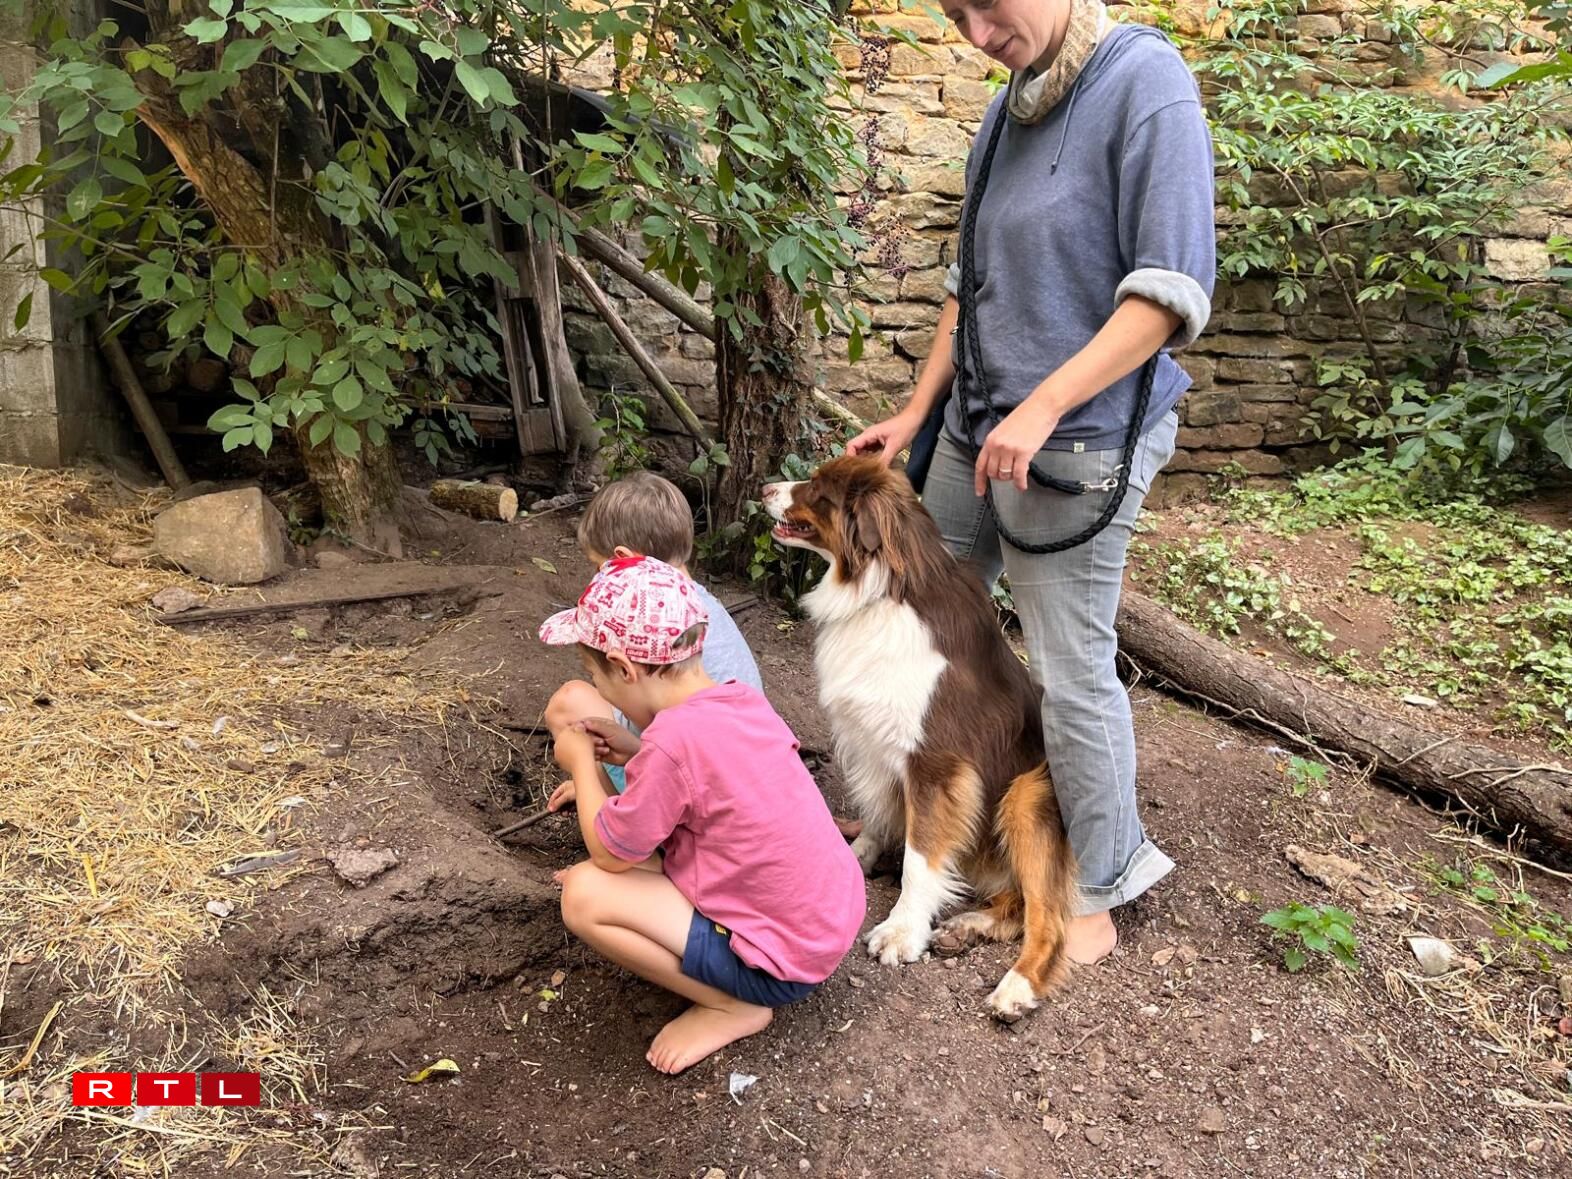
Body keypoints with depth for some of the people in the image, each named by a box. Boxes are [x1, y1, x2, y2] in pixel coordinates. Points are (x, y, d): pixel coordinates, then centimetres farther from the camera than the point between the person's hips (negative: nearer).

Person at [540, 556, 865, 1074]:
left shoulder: (674, 739, -27)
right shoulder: (741, 700, -2)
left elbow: (609, 853, -13)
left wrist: (582, 764, 1)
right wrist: (639, 752, 7)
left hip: (782, 963, -9)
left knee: (584, 895, -13)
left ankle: (731, 1008, 0)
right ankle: (733, 992, 15)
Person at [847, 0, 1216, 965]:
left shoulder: (1145, 80, -12)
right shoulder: (1008, 111, 11)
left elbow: (1174, 289, -19)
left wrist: (1042, 408, -23)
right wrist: (916, 414, 16)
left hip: (1076, 442, -8)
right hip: (978, 428, 8)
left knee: (1071, 669, 0)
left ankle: (1104, 887, 19)